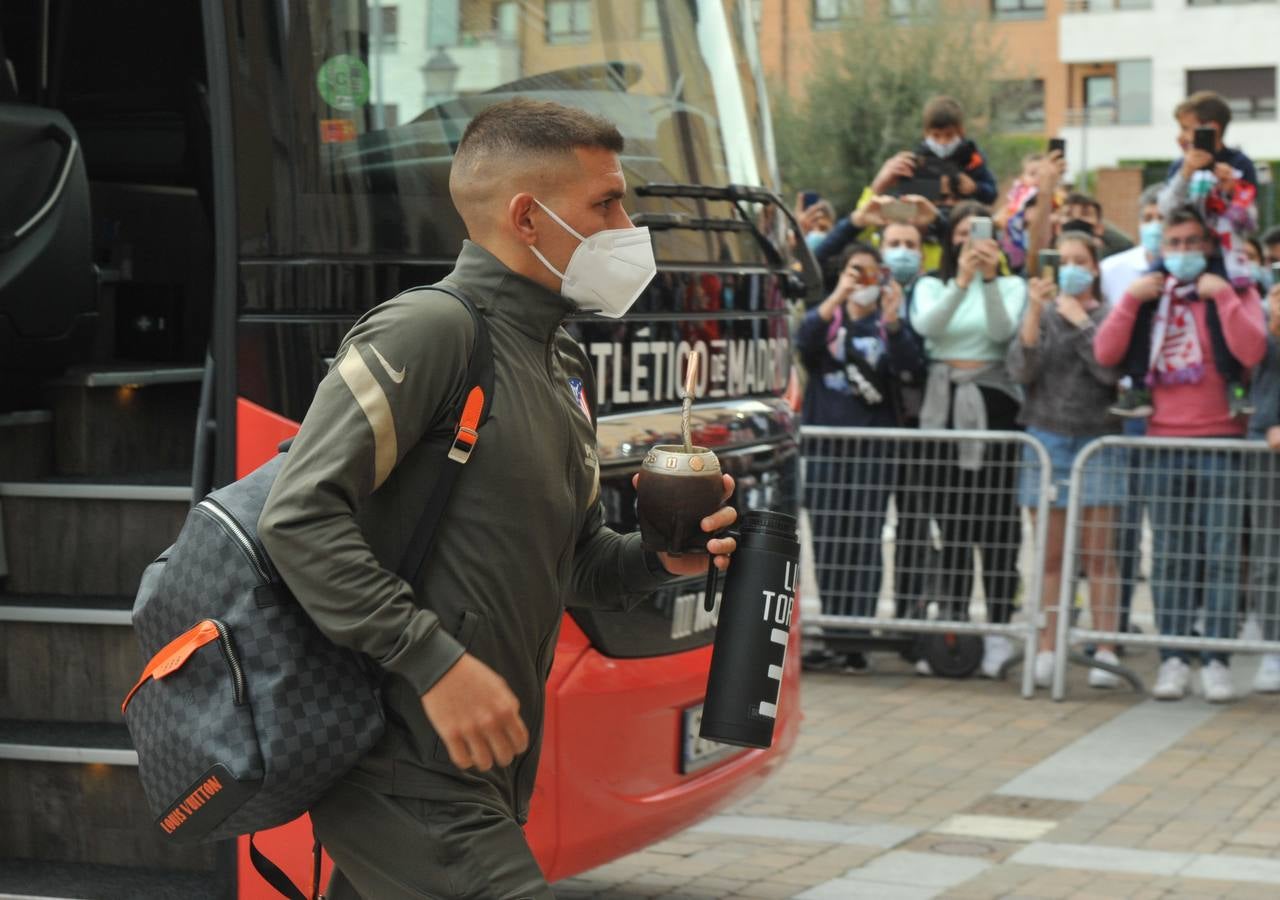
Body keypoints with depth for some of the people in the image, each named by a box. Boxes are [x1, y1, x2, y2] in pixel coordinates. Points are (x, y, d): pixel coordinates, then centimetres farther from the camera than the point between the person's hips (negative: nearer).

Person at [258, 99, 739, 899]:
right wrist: (436, 662, -23)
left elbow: (575, 559, 26)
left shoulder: (561, 365, 18)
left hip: (483, 775, 9)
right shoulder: (429, 331, -11)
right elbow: (301, 517, -19)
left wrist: (656, 558, 5)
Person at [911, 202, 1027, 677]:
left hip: (992, 406, -2)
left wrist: (988, 278, -23)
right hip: (944, 407, 2)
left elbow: (1002, 331, -12)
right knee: (951, 521, 4)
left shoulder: (1011, 286, 7)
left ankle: (998, 630, -4)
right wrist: (962, 280, -24)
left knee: (996, 522, -5)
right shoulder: (931, 286, 10)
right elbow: (926, 325, -11)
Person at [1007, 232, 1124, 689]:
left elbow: (1110, 370, -13)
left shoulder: (1109, 316, 2)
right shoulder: (1042, 314, 9)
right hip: (1046, 438, 2)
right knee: (1050, 554, 5)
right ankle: (1046, 650, 8)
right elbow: (1021, 370, -5)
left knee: (1098, 554, -1)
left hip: (1097, 440, -2)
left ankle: (1105, 651, 1)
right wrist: (1035, 313, -13)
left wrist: (1079, 320, -9)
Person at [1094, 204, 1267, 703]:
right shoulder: (1150, 295, 12)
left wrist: (1222, 295, -17)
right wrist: (1130, 299, -7)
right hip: (1164, 442, 3)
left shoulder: (1234, 292, 4)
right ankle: (1172, 659, 8)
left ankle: (1216, 661, -1)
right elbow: (1106, 353, 1)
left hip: (1220, 441, -3)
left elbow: (1251, 351, -15)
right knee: (1168, 555, 4)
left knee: (1221, 553, -4)